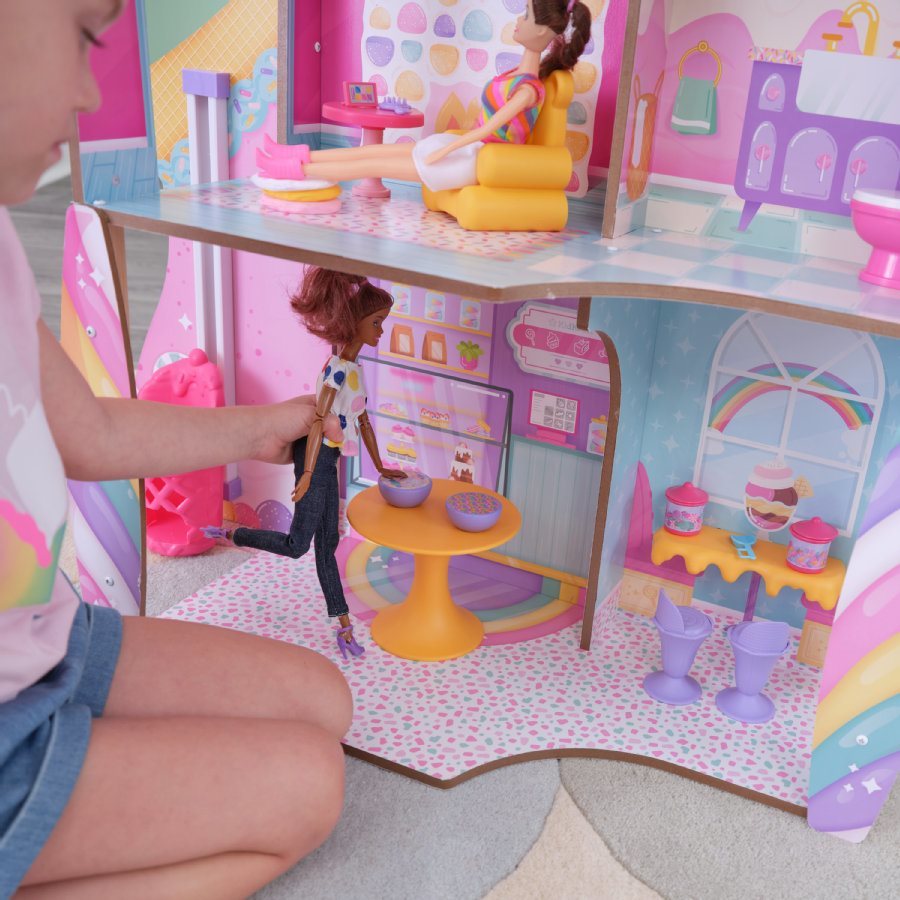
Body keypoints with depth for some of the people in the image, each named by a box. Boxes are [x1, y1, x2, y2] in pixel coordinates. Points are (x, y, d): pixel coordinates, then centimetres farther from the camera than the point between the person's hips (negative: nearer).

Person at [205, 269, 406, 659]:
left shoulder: (352, 369, 12)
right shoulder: (338, 367, -16)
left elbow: (363, 420, 19)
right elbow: (319, 419, -21)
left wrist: (380, 468, 24)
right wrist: (308, 474, -24)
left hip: (327, 461, 9)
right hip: (317, 458, -9)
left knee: (327, 543, 11)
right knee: (296, 545, -3)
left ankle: (344, 626, 17)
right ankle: (229, 534, 17)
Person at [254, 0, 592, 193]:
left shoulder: (527, 88, -22)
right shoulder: (518, 74, 5)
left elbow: (488, 129, -24)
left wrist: (441, 152, -20)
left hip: (477, 161, -8)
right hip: (472, 147, 8)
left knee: (376, 163, -5)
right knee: (382, 149, 6)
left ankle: (296, 171, 1)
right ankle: (301, 156, 11)